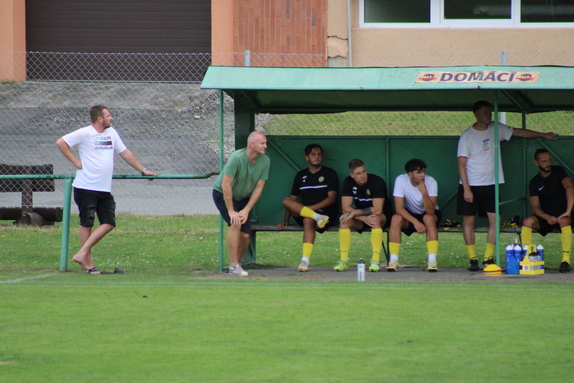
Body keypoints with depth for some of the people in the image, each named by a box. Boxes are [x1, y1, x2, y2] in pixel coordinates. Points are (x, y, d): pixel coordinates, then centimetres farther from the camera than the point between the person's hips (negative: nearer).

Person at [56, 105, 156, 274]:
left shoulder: (111, 132, 14)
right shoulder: (85, 133, -8)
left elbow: (125, 153, 21)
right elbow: (61, 143, -11)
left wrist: (143, 170, 21)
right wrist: (76, 162, -12)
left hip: (105, 189, 7)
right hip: (86, 187, -7)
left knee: (109, 223, 1)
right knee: (86, 224, -1)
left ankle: (82, 254, 4)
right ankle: (88, 263, 5)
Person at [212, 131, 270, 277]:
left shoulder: (265, 161, -15)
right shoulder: (237, 158, -31)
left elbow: (259, 187, -10)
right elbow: (225, 185, -29)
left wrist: (246, 210, -16)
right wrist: (231, 211, -27)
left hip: (243, 198, 5)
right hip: (223, 194, -5)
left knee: (245, 235, -4)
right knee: (236, 224, -25)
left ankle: (238, 262, 23)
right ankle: (233, 265, -20)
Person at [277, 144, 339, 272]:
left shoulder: (329, 174, 7)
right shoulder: (301, 175, 20)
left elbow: (332, 198, -3)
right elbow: (292, 199, 18)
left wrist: (312, 208, -16)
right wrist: (285, 221, 5)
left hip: (325, 212, -4)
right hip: (302, 213, 4)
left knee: (308, 220, -38)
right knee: (286, 201, -23)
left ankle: (305, 261, -47)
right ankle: (317, 217, -36)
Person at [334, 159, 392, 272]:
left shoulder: (377, 182, -22)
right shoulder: (348, 182, -8)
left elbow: (377, 210, -29)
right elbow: (346, 208, -15)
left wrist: (354, 213, -29)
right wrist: (364, 219, -29)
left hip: (382, 216, -4)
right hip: (360, 216, 4)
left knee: (376, 219, -38)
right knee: (343, 219, -26)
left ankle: (375, 260, -37)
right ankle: (343, 261, -27)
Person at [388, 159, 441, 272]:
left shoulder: (430, 182, -23)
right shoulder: (401, 180, -22)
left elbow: (430, 211, -31)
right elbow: (399, 208, -25)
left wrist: (424, 193, -46)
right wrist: (415, 222, -36)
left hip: (428, 213, -1)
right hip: (409, 215, 1)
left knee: (429, 218, -34)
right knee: (396, 219, -30)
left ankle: (432, 260, -33)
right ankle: (393, 260, -24)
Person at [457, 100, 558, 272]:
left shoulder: (496, 129, 5)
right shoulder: (467, 136, -8)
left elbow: (519, 132, 17)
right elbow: (462, 164, -9)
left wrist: (544, 135, 20)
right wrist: (466, 189, -15)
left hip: (491, 185, 4)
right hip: (470, 185, -4)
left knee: (495, 220, -5)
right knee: (469, 220, -3)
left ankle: (489, 258, 0)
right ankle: (473, 259, 4)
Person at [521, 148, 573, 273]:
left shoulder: (558, 171, -3)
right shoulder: (534, 182, 3)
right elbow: (534, 207, -4)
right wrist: (547, 217, -24)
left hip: (561, 215, -2)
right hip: (545, 216, 2)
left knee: (564, 221, -38)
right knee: (527, 221, -27)